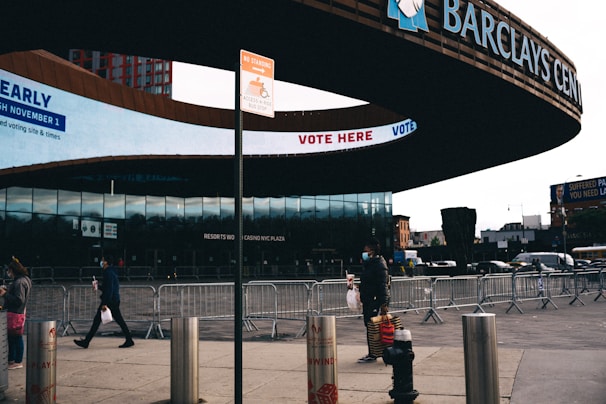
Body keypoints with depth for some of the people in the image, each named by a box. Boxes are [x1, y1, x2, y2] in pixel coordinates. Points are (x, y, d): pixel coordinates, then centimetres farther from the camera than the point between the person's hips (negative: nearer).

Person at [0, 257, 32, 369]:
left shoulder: (20, 282, -19)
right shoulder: (18, 281, 14)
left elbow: (19, 300, -24)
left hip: (16, 314, -10)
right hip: (12, 313, 10)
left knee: (17, 337, -2)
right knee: (11, 337, 18)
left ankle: (18, 362, 7)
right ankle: (11, 360, 28)